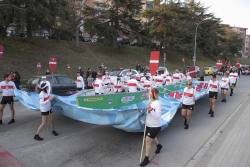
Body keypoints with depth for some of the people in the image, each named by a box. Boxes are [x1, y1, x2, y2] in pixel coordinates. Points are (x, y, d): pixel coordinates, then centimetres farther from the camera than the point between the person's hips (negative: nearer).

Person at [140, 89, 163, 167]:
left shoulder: (157, 103, -24)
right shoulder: (150, 102, -1)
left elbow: (158, 116, -29)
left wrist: (150, 110, -40)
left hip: (155, 126, -8)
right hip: (149, 125, 8)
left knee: (148, 140, -9)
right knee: (152, 138, 27)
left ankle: (146, 159, 4)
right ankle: (159, 146, 58)